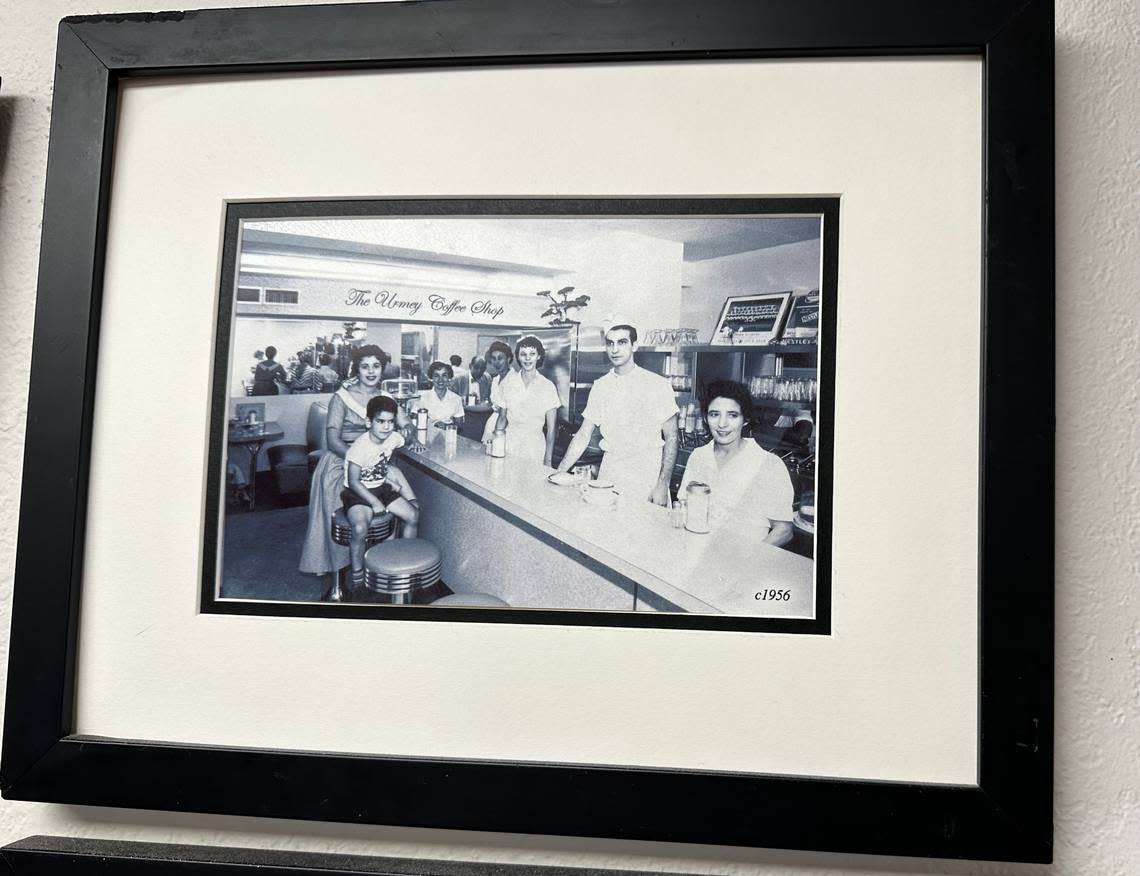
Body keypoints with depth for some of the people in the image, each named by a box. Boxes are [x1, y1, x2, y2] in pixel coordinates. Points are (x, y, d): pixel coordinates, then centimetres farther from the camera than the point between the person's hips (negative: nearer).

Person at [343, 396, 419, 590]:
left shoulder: (394, 439, -7)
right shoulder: (360, 447, -26)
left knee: (413, 515, -5)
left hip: (380, 487, 7)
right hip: (357, 493, -7)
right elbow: (353, 482, -22)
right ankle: (357, 577, -9)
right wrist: (374, 503, -22)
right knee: (360, 529, -30)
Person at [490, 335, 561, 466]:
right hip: (509, 449, 1)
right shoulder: (507, 382, 2)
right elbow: (502, 418, 11)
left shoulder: (547, 387, -3)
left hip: (535, 450, -1)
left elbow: (552, 429, -3)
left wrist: (547, 462, -9)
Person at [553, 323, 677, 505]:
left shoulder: (658, 385, -5)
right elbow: (583, 435, 9)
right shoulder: (600, 386, 6)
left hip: (648, 480, -3)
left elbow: (671, 438, -4)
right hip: (609, 478, 3)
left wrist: (662, 485, -12)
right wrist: (559, 473, 0)